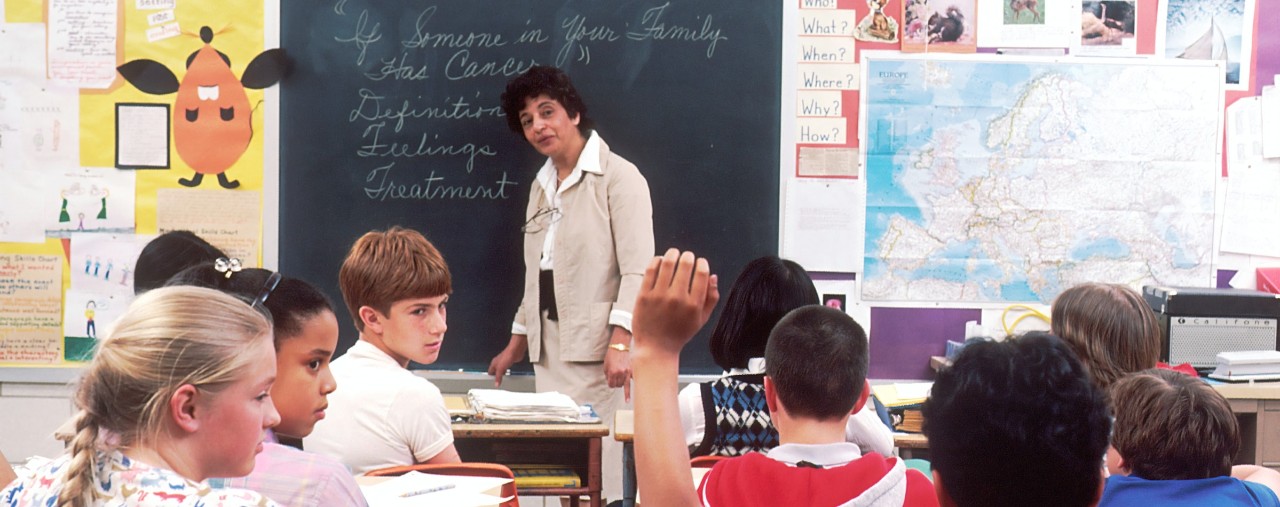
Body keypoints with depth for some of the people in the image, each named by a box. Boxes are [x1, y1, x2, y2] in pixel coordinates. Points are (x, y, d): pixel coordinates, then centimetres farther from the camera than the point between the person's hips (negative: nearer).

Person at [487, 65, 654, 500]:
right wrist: (518, 342, 22)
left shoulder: (618, 177, -6)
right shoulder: (541, 186, 18)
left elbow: (638, 271, -14)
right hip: (549, 350, 7)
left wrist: (621, 344, -23)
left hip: (597, 350, -7)